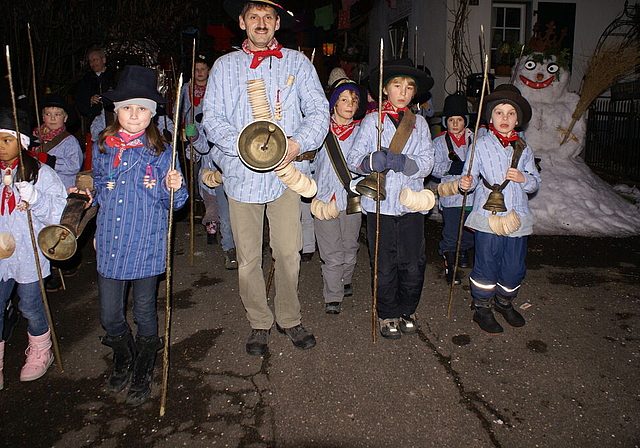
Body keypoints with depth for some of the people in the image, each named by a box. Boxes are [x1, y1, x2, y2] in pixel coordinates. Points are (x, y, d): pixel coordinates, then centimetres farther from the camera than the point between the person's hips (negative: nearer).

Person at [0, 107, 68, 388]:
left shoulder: (41, 173, -7)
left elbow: (60, 213, -10)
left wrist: (34, 198, -26)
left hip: (29, 256, -3)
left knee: (31, 307, 12)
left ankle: (40, 353, 36)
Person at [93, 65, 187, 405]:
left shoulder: (161, 152, -6)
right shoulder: (101, 148, 4)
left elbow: (173, 202, -4)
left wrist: (173, 187, -24)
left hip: (146, 246, -3)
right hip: (109, 245, 3)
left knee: (144, 314, 11)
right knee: (109, 316, 10)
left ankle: (143, 375, 35)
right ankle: (122, 364, 41)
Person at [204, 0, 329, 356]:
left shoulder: (297, 63, 10)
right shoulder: (224, 66, 11)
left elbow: (318, 111, 0)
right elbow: (212, 119, 2)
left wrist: (297, 143, -19)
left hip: (287, 172, 0)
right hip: (241, 174, 1)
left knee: (288, 252, 0)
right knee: (248, 258, 5)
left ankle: (289, 319, 22)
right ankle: (259, 323, 23)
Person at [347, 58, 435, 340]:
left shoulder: (419, 123, 11)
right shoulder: (372, 121, 5)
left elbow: (426, 163, -1)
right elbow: (353, 160, -3)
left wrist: (401, 162, -19)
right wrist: (372, 161, -25)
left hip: (411, 203, 2)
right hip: (380, 203, -2)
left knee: (414, 264, 4)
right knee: (385, 264, 5)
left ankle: (407, 310, 26)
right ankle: (389, 315, 23)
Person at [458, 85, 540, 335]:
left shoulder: (524, 149, 11)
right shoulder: (481, 145, 1)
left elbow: (535, 183, 12)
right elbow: (472, 177, -2)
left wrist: (524, 179, -9)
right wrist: (467, 183, -24)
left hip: (517, 216, 4)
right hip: (488, 216, -3)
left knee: (515, 267, 9)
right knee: (486, 265, 1)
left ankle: (505, 303, 35)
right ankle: (482, 309, 20)